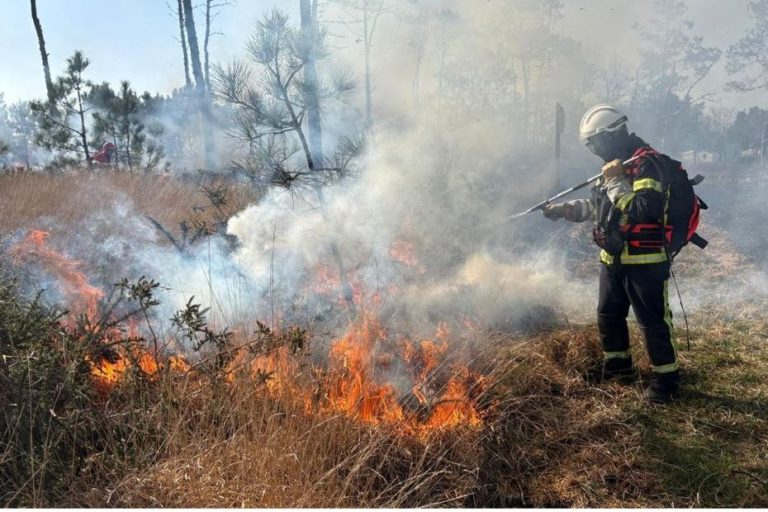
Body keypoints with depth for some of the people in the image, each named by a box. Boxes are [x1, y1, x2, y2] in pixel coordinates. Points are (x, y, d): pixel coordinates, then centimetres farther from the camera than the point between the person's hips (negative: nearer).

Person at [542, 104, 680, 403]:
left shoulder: (647, 163, -17)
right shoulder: (616, 164, 12)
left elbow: (645, 209, -30)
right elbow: (596, 206, 23)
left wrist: (616, 181, -23)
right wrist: (563, 210, 14)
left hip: (644, 261, -9)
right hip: (613, 259, 9)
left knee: (653, 320, 0)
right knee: (608, 314, 18)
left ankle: (666, 377, 15)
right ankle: (618, 365, 35)